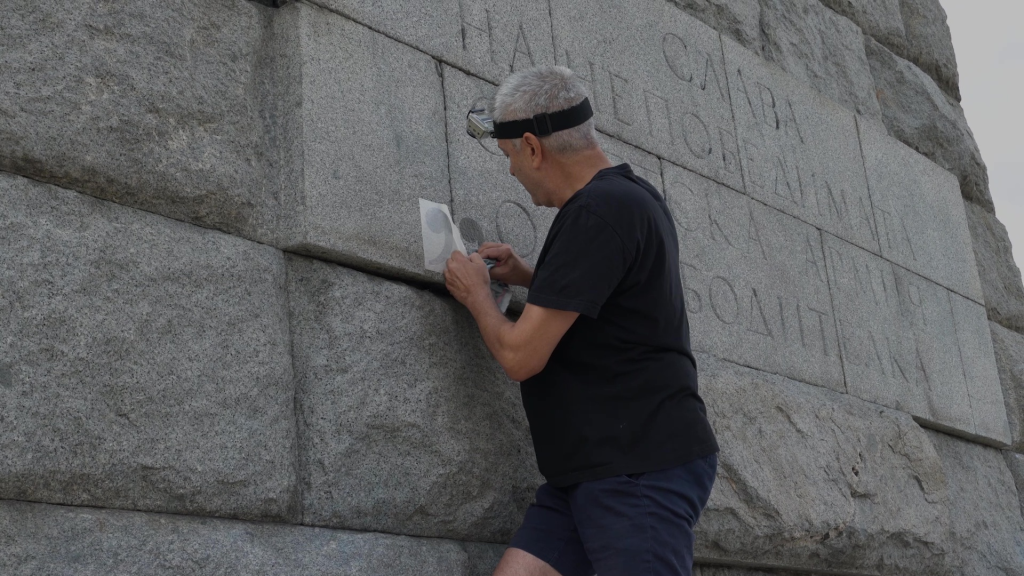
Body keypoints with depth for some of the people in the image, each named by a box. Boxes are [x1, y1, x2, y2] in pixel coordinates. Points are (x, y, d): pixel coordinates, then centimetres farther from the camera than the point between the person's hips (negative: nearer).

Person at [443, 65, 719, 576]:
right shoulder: (630, 195, 14)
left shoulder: (598, 212, -17)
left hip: (643, 473, -10)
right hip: (588, 472, 10)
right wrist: (529, 276, 21)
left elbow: (521, 356, -17)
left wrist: (476, 294, 3)